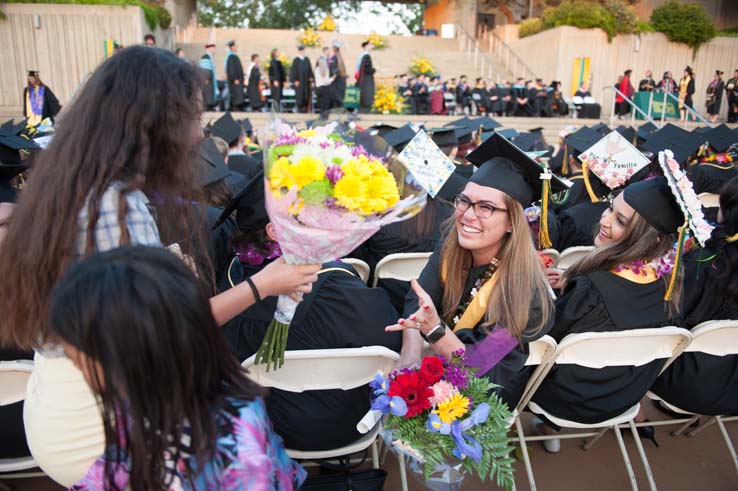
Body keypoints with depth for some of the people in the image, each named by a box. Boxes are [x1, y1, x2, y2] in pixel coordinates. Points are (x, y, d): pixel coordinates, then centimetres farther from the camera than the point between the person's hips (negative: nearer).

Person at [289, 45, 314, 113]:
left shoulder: (307, 59, 9)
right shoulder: (296, 60, -5)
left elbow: (310, 70, 12)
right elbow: (293, 71, -6)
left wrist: (311, 78, 3)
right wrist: (295, 80, -12)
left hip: (306, 81, 4)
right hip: (299, 82, -4)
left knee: (307, 96, 3)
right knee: (300, 96, -1)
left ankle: (306, 110, 8)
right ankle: (300, 109, 7)